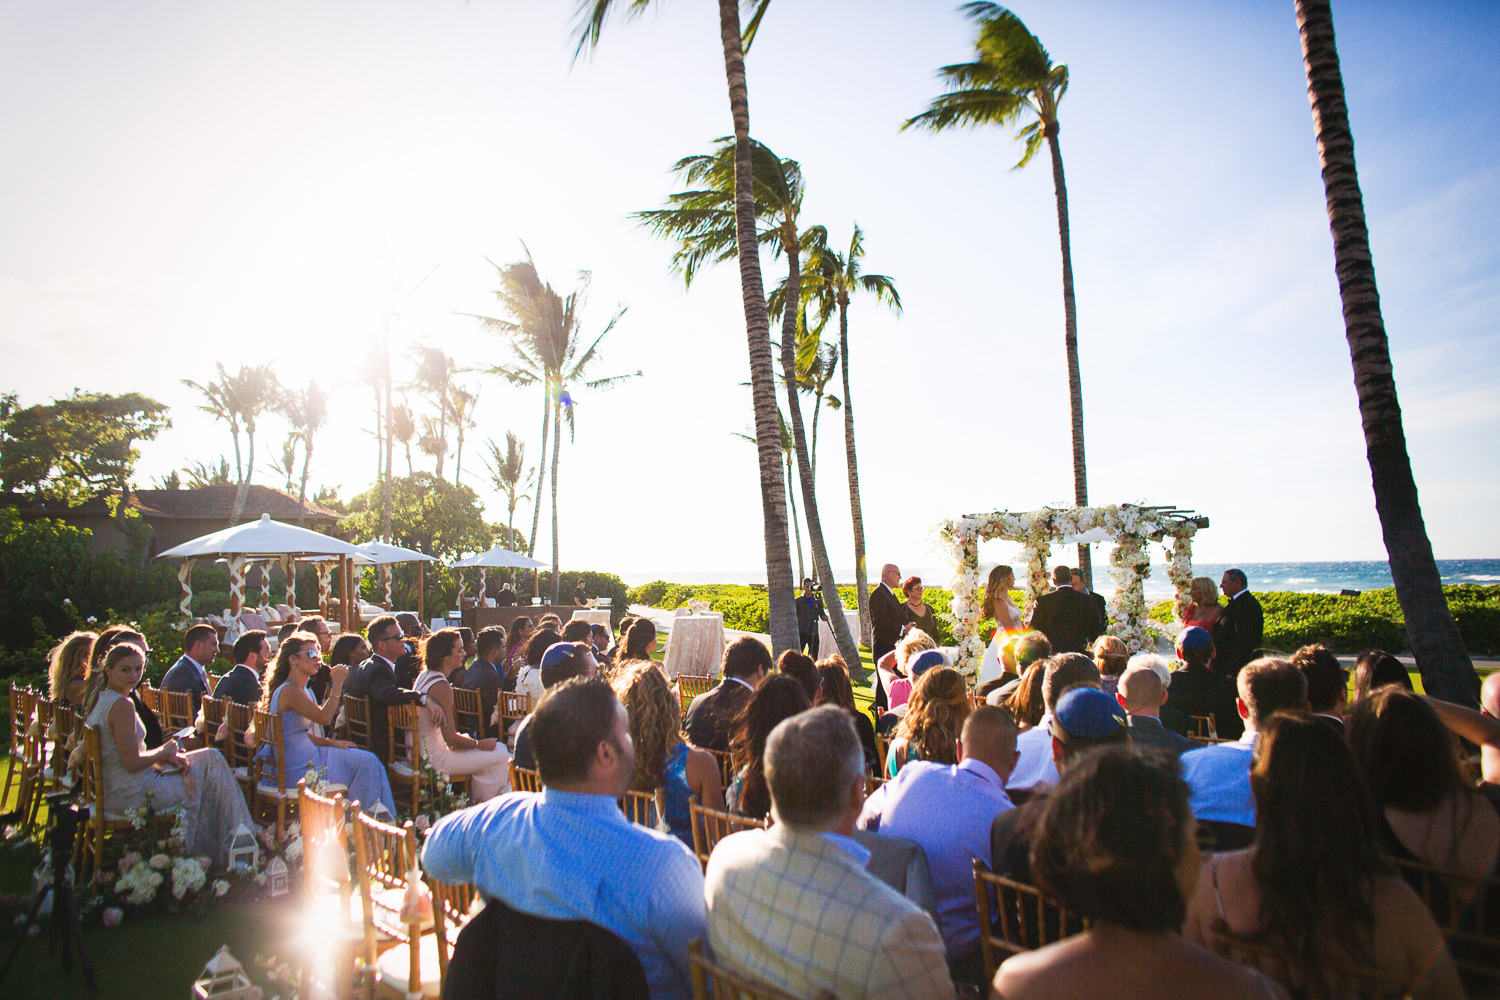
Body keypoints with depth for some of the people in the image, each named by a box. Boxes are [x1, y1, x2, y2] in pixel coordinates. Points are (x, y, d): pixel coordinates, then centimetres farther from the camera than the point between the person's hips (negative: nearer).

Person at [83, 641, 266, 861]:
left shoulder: (99, 699, 10)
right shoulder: (121, 705, -22)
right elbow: (132, 764, -24)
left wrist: (163, 756, 4)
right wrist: (163, 752, -7)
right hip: (132, 796, -10)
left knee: (210, 758, 13)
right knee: (211, 761, 2)